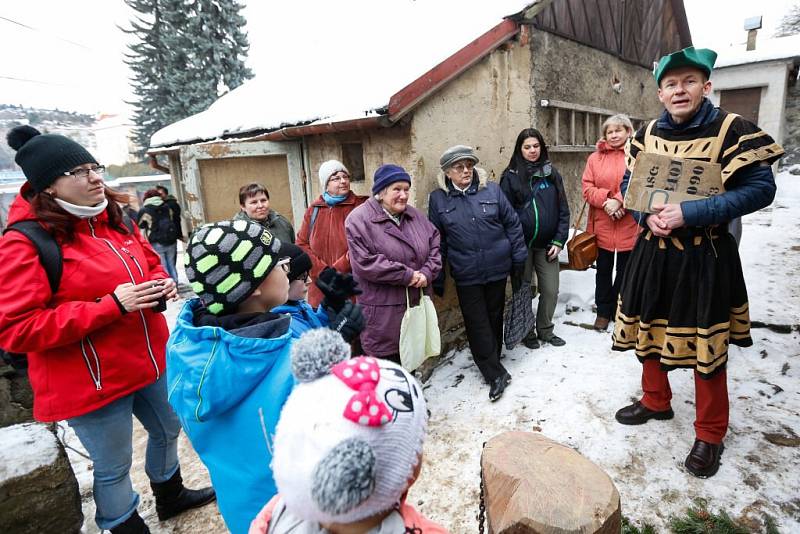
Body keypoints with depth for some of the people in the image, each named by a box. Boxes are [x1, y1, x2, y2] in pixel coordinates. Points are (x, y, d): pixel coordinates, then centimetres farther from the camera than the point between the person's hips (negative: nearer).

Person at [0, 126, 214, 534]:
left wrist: (162, 284, -8)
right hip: (90, 380, -7)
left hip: (149, 360, 8)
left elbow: (150, 262, 17)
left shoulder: (114, 221, 4)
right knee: (113, 467, 11)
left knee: (167, 431, 25)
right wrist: (111, 305, -29)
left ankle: (171, 496, 52)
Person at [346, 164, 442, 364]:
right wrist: (407, 275, -16)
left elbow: (435, 244, 11)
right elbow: (366, 263, -20)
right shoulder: (358, 220, -11)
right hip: (382, 312, -6)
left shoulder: (415, 216, 10)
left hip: (416, 303, 6)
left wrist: (427, 273, -8)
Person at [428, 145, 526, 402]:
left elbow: (512, 224, 5)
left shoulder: (492, 190, 0)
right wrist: (437, 276, 3)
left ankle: (491, 363, 33)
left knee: (494, 318, 14)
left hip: (497, 268, 1)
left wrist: (519, 258, 4)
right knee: (477, 324, 0)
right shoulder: (438, 199, -1)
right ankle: (496, 374, 11)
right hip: (466, 275, -1)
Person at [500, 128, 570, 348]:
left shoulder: (551, 173, 7)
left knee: (551, 290, 6)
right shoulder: (511, 176, -2)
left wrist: (559, 240, -2)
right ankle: (527, 332, 27)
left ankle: (545, 329, 28)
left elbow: (563, 210, 6)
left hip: (546, 245, 3)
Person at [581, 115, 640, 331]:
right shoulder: (595, 158, 4)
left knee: (624, 271, 12)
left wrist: (619, 200, -22)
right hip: (602, 225, 2)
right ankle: (603, 311, 28)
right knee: (603, 270, 13)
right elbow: (587, 188, -2)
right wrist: (606, 200, -17)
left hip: (629, 226, -2)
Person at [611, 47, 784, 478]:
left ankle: (710, 435, 25)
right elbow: (629, 184, 10)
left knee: (706, 344, 4)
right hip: (652, 251, 4)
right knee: (649, 330, 15)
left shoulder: (731, 129, -9)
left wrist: (690, 213, -23)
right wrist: (647, 215, -11)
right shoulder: (647, 134, 4)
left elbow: (760, 188, -13)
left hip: (705, 255, -4)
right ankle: (656, 401, 39)